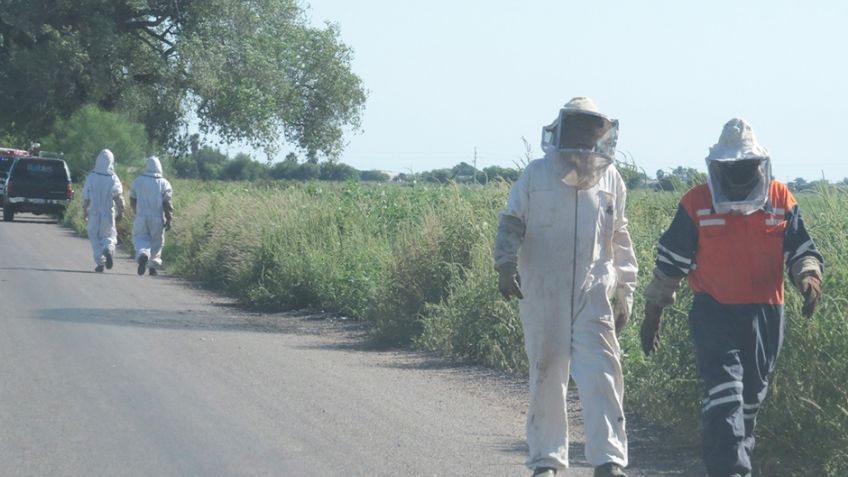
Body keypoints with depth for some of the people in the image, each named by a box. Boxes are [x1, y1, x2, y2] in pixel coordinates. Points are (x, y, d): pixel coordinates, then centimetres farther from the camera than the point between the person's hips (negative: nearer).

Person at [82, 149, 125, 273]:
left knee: (95, 238, 11)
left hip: (94, 213, 0)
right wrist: (120, 212, 0)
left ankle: (100, 263, 6)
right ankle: (108, 249, -19)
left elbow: (86, 197, -1)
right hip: (108, 214, 0)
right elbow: (119, 197, -10)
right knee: (109, 235, 13)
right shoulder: (113, 178, -7)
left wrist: (85, 212, 10)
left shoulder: (91, 177, -5)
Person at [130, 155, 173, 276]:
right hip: (158, 218, 0)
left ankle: (142, 254, -25)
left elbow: (132, 201, 8)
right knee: (156, 242, 14)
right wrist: (169, 219, -2)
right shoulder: (164, 183, -4)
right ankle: (153, 266, 16)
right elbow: (167, 203, -8)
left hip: (141, 217, 0)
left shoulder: (138, 181, 1)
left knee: (140, 239, 6)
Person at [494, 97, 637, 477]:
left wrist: (624, 292, 18)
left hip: (594, 294, 1)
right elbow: (511, 225, 3)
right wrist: (506, 266, -13)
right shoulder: (536, 176, 2)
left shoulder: (610, 180, 10)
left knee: (601, 374, -11)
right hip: (543, 294, -1)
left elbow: (619, 240, 18)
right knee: (547, 377, 6)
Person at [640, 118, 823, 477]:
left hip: (765, 316, 4)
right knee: (725, 396, -16)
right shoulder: (697, 204, -2)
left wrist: (809, 276, -15)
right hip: (715, 315, -4)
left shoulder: (781, 201, 4)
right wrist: (652, 315, 7)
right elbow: (670, 263, 4)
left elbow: (802, 251, 9)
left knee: (750, 399, 14)